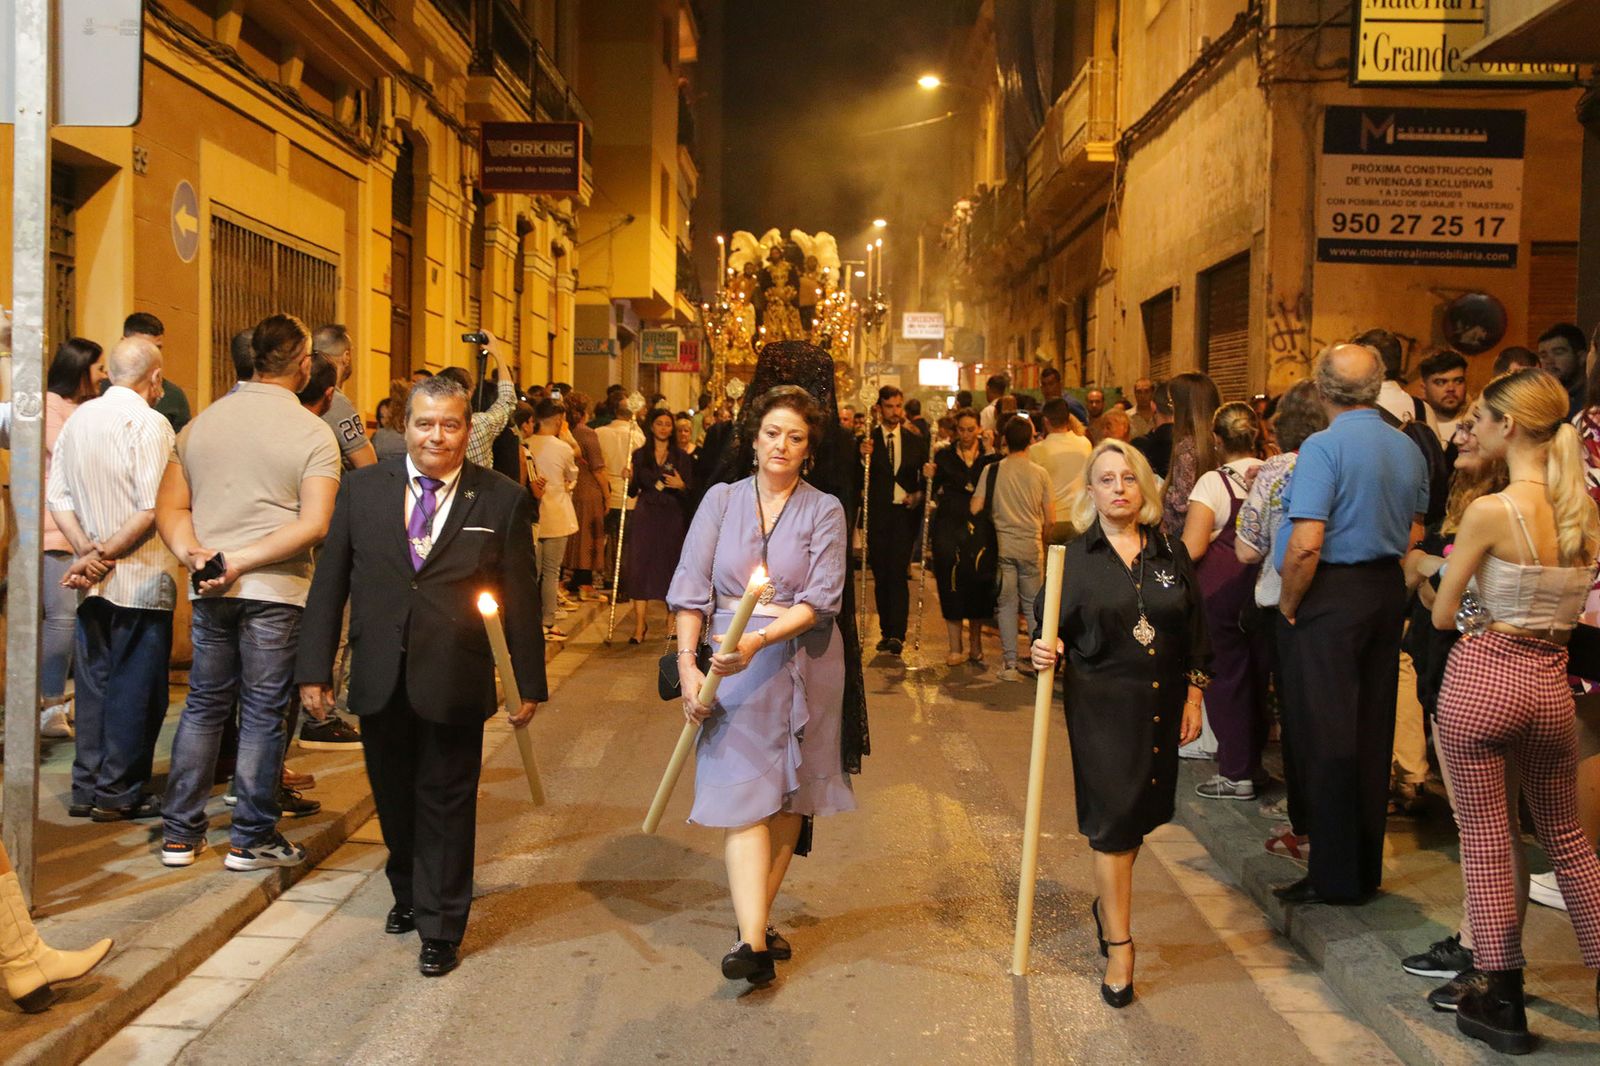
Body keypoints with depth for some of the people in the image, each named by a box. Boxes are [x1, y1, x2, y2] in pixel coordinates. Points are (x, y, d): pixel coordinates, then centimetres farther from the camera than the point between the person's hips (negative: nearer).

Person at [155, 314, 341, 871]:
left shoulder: (201, 423, 8)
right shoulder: (313, 433, -8)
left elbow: (169, 508, 3)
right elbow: (314, 525, -17)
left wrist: (194, 553, -9)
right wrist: (244, 562, -16)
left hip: (208, 591, 5)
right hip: (276, 593, -5)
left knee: (203, 706, 16)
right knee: (263, 713, 5)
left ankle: (181, 834, 21)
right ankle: (252, 839, 13)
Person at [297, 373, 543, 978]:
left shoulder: (502, 501, -4)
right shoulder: (362, 490, 2)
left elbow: (520, 600, -1)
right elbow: (329, 585, 4)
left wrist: (530, 684, 0)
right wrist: (314, 669, 1)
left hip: (454, 684, -3)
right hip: (379, 680, 3)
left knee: (446, 804, 8)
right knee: (394, 798, 18)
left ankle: (440, 927, 24)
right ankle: (407, 893, 43)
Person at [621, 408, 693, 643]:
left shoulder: (681, 457, 4)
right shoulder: (640, 455, 7)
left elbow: (691, 491, 2)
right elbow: (633, 491, 7)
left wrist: (681, 486, -18)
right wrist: (629, 479, -13)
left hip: (672, 518, 0)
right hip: (645, 516, 1)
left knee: (670, 567, 3)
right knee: (640, 567, -6)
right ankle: (640, 626, -3)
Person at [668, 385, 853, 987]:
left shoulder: (824, 511, 2)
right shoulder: (722, 500, 5)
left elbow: (820, 599, -9)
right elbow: (691, 587, 0)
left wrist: (760, 641, -23)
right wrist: (687, 662, -12)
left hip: (799, 662, 1)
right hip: (732, 667, 0)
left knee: (786, 795, 7)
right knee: (744, 797, -7)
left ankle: (757, 922, 21)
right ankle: (754, 941, -10)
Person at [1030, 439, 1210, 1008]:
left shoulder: (1170, 552, 4)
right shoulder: (1075, 557, -3)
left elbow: (1195, 631, 9)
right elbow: (1052, 629, -1)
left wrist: (1193, 695, 6)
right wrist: (1045, 653, -22)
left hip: (1161, 705, 3)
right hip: (1101, 706, -3)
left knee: (1140, 814, 13)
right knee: (1114, 820, -3)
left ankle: (1108, 901, 39)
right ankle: (1119, 949, 6)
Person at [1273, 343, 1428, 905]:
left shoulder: (1323, 447, -16)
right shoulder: (1408, 449, 8)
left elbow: (1306, 544, -22)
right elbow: (1414, 532, 16)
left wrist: (1288, 601, -9)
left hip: (1332, 595, -7)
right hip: (1389, 591, 7)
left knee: (1328, 736, 0)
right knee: (1373, 731, 13)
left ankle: (1334, 876, 7)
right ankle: (1367, 867, 23)